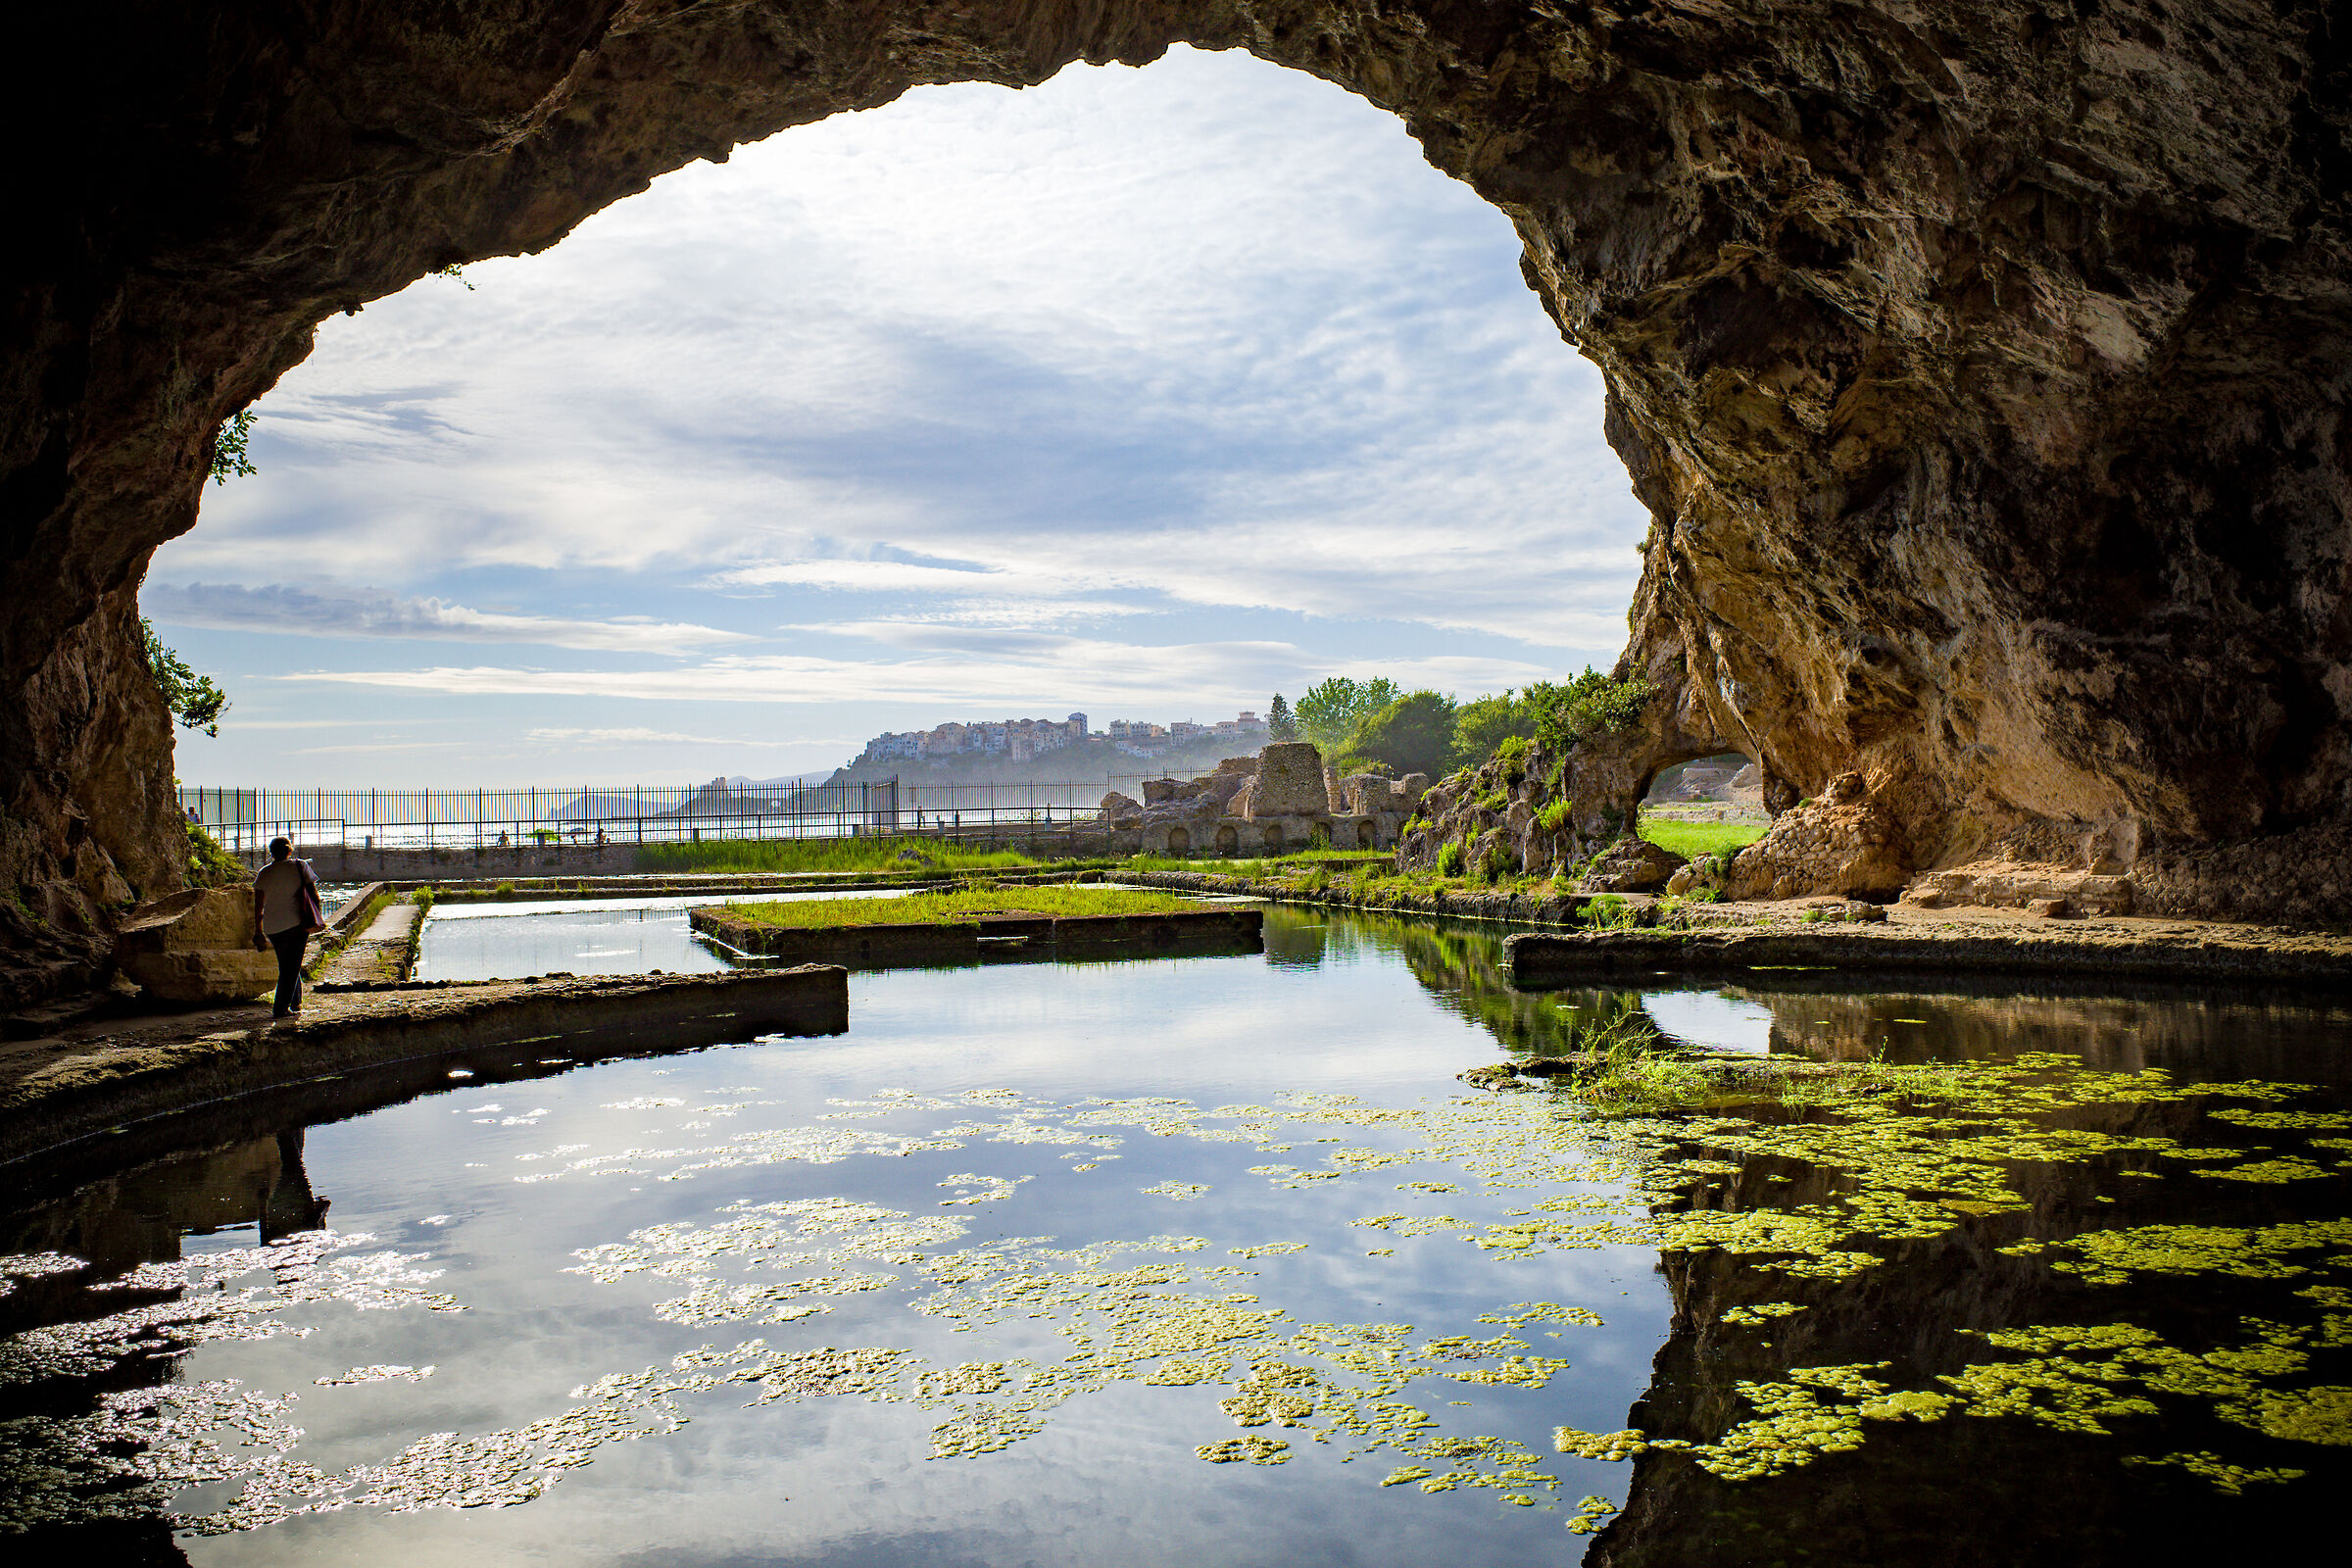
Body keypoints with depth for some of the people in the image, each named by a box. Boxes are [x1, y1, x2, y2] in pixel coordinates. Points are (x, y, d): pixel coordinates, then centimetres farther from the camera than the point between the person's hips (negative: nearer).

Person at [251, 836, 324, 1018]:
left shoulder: (263, 874, 6)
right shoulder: (300, 866, -1)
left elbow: (258, 905, 7)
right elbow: (314, 894, -1)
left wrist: (258, 931, 14)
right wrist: (316, 918, 10)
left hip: (272, 927, 3)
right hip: (296, 923, -3)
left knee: (286, 964, 20)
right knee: (292, 966, 0)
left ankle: (295, 1003, 29)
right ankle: (280, 1008, -7)